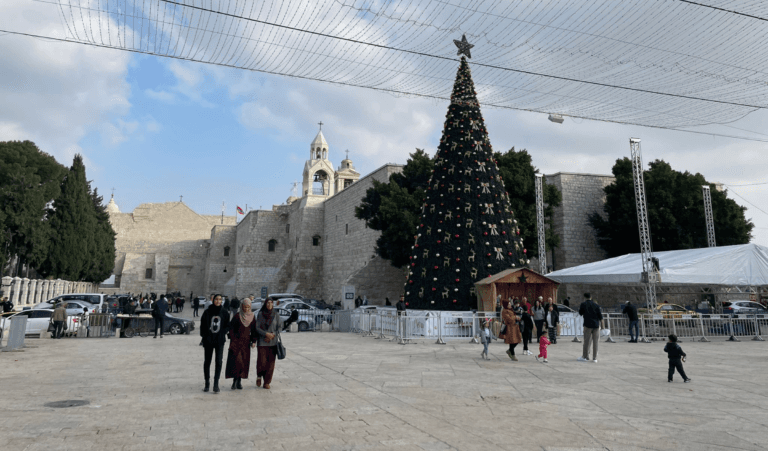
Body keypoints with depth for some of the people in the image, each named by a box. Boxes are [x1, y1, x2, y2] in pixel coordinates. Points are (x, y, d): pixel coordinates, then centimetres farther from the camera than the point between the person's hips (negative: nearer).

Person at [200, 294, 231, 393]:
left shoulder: (224, 312, 1)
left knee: (218, 362, -5)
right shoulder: (207, 312, -2)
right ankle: (207, 383, 22)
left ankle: (216, 384, 1)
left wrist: (222, 334, -5)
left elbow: (227, 325, 7)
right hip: (208, 340, 0)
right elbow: (202, 325, 3)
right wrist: (204, 336, -3)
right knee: (207, 362, 10)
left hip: (220, 341, 0)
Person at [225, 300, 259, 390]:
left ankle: (239, 381, 11)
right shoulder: (237, 316, -6)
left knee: (244, 361, 3)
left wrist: (254, 341, 2)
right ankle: (235, 380, -3)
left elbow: (254, 330, 9)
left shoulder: (252, 316, 5)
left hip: (246, 342, 3)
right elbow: (231, 328, -6)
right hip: (236, 341, -3)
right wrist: (233, 340, -11)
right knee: (236, 360, -11)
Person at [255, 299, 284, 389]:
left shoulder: (276, 315, 2)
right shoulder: (260, 314, -1)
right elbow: (257, 327, -4)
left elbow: (280, 327, 3)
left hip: (273, 342, 1)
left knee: (270, 362, 1)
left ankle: (267, 382, 14)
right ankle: (259, 375, 24)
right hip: (262, 342, -1)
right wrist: (266, 334, -16)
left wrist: (272, 335, -11)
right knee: (262, 362, -7)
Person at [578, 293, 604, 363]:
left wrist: (579, 308, 32)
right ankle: (594, 358, 6)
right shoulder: (596, 305, 6)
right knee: (595, 342, 4)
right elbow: (600, 316, 3)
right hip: (596, 325, 2)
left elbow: (580, 313, 13)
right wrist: (602, 325, 9)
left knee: (586, 341, 4)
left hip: (588, 325, -2)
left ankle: (585, 357, 10)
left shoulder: (583, 304, 0)